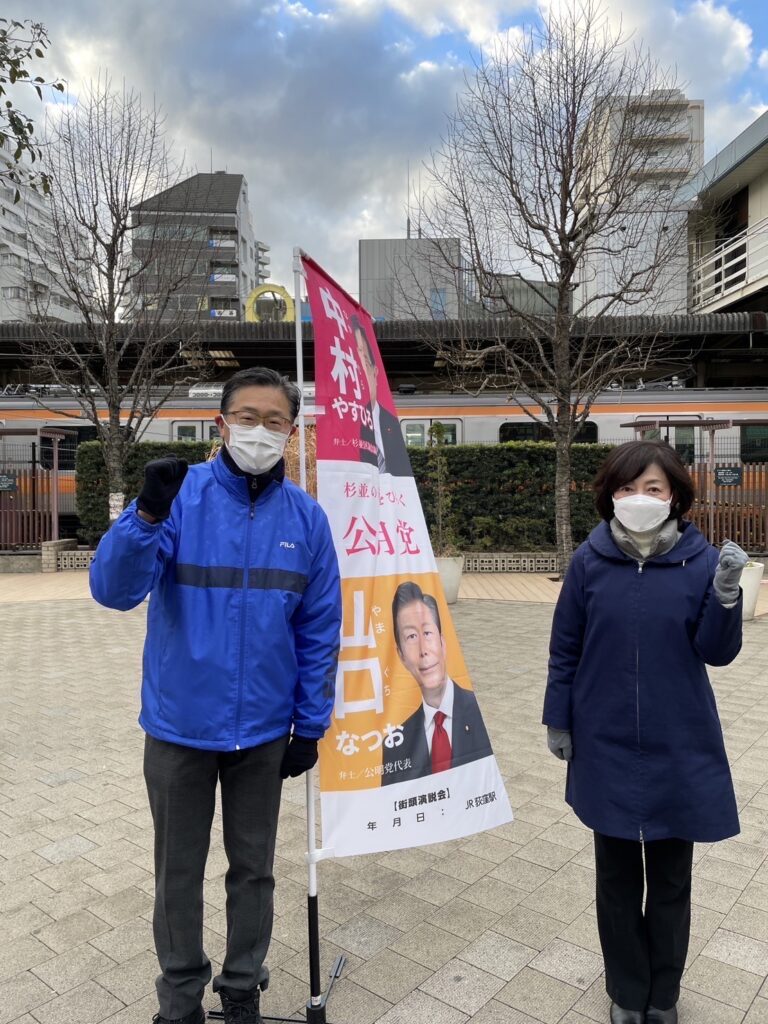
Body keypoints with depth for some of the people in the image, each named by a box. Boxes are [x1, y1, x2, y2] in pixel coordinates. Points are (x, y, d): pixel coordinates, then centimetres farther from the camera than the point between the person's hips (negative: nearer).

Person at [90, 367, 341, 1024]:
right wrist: (147, 514, -37)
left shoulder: (306, 517, -4)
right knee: (180, 871, 17)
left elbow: (319, 632, 1)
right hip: (180, 725, -1)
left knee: (253, 868, 19)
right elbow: (113, 590, -20)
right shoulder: (182, 497, -11)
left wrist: (311, 726, 2)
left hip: (264, 730, 2)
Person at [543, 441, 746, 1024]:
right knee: (617, 877, 17)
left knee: (671, 879, 17)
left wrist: (725, 595, -25)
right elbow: (565, 648, -1)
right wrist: (558, 720, 2)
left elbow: (717, 652, -8)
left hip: (679, 750, 0)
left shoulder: (700, 560, -9)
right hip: (607, 748, 0)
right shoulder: (590, 560, -9)